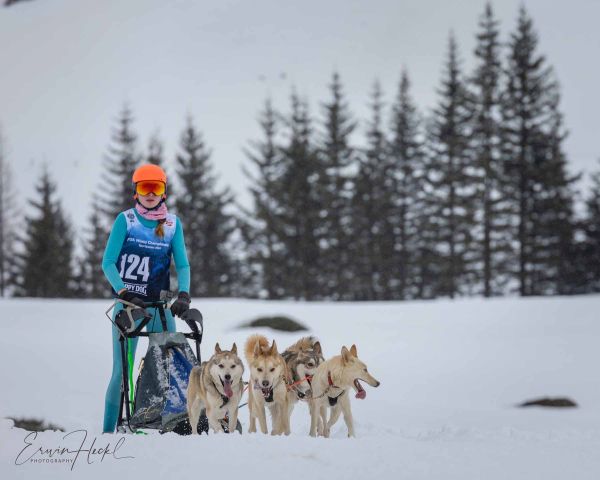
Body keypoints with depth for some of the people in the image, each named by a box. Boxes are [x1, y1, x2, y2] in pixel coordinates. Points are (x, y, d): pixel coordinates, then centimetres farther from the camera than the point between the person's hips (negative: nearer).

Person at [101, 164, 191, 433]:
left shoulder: (173, 224, 6)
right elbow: (108, 262, -6)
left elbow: (182, 264, 2)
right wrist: (124, 292, -21)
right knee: (122, 369, -6)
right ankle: (109, 430, 1)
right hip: (128, 303, -3)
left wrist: (183, 294, -16)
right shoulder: (125, 220, -1)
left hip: (160, 305, 3)